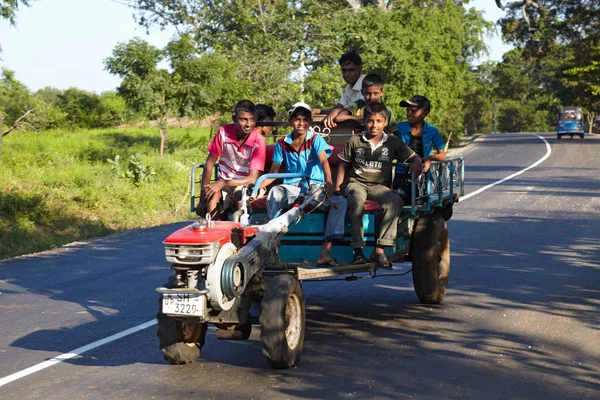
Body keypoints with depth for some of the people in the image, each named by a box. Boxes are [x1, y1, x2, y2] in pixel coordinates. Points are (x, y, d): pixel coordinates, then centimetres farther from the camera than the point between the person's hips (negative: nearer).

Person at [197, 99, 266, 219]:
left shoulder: (258, 141, -16)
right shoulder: (224, 132, -11)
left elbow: (252, 178, -18)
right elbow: (210, 163, -3)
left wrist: (222, 183, -30)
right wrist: (203, 199, -8)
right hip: (223, 182, 2)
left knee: (239, 194, -34)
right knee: (213, 196, -30)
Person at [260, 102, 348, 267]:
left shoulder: (316, 139, 2)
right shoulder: (282, 144, 9)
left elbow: (324, 161, -16)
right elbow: (273, 172, 11)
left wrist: (328, 181, -38)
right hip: (292, 187, 1)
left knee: (340, 202, -28)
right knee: (274, 193, -34)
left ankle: (324, 253, -34)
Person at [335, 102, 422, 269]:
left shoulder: (393, 142, 7)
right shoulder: (354, 141, 7)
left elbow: (415, 159, 9)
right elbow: (344, 165, 16)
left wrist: (414, 175, -12)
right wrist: (337, 187, 5)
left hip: (380, 185, 1)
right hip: (356, 183, -1)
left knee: (394, 201, -33)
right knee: (357, 201, -38)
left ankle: (379, 249, -33)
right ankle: (358, 250, -37)